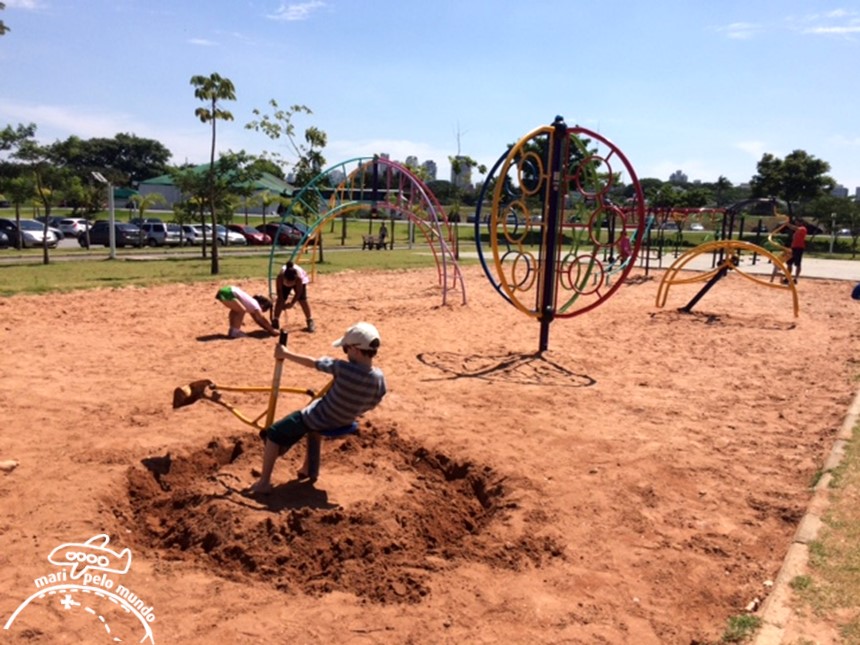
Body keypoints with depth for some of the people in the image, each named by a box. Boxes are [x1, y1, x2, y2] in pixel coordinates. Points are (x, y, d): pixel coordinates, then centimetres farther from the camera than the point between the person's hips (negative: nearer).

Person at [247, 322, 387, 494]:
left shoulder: (345, 369, -30)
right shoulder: (379, 379, -16)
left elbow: (312, 362, -17)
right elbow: (370, 404, 1)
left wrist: (285, 354, -4)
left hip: (319, 419, -6)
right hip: (344, 422, 6)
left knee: (273, 433, 10)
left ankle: (264, 482, 13)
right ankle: (309, 469, 41)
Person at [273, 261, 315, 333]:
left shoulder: (299, 276, -44)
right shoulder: (281, 275, -41)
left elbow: (299, 291, -31)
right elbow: (279, 289, -25)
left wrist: (292, 303, -29)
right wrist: (282, 301, -26)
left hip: (300, 281, -2)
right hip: (284, 283, 2)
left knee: (303, 300, -12)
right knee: (279, 300, -9)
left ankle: (310, 321, 3)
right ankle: (275, 321, 4)